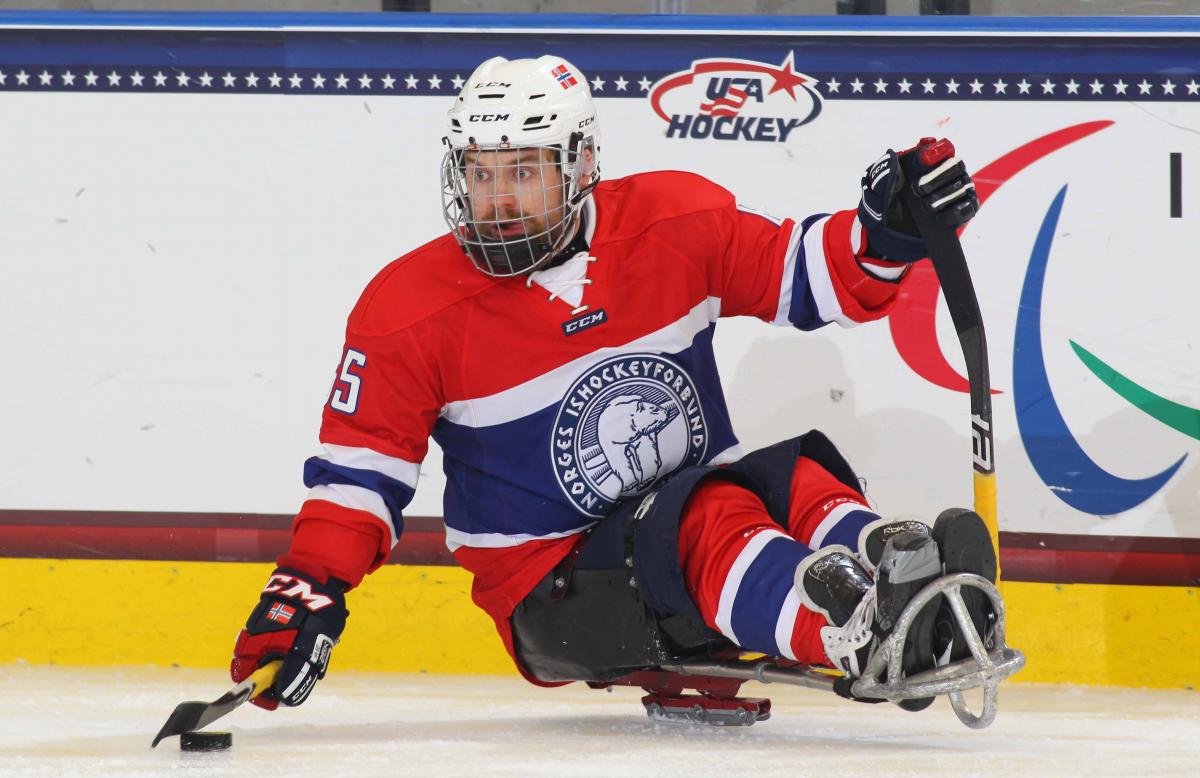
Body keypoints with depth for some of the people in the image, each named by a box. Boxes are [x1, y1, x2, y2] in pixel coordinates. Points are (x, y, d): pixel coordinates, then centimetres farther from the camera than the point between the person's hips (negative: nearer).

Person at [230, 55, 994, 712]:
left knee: (800, 479, -26)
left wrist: (886, 232, -17)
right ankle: (857, 632, -61)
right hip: (555, 591, -4)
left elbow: (803, 273, 3)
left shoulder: (675, 223, -1)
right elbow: (358, 469, -4)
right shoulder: (410, 314, -7)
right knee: (715, 521, -33)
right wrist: (308, 592, -16)